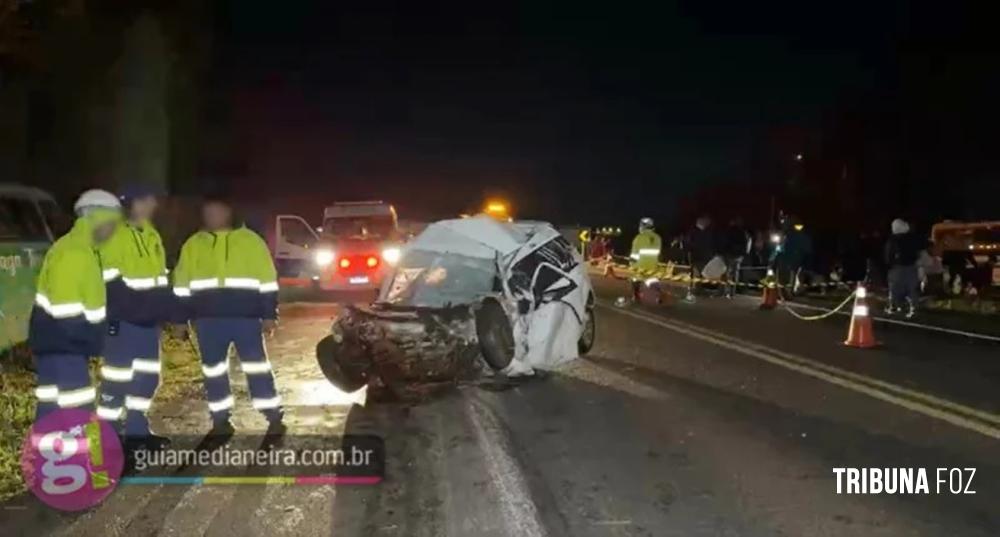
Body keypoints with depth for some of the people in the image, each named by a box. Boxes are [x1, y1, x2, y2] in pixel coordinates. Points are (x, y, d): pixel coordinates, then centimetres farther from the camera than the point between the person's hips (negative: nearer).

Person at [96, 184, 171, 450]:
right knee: (118, 377, -6)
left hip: (148, 320, 8)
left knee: (148, 377, 12)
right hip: (123, 320, -8)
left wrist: (169, 312, 17)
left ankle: (137, 430, 23)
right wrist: (112, 317, -19)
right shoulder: (115, 236, -12)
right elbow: (109, 282, -15)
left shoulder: (152, 235, 14)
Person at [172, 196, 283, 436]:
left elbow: (267, 281, 2)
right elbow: (182, 286, 14)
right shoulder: (193, 245, 11)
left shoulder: (251, 241, 4)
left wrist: (269, 315, -3)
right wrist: (180, 319, 10)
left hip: (246, 317, -3)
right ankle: (221, 421, 21)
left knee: (257, 366, -2)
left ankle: (274, 418, 6)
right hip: (208, 319, 3)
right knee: (213, 370, 8)